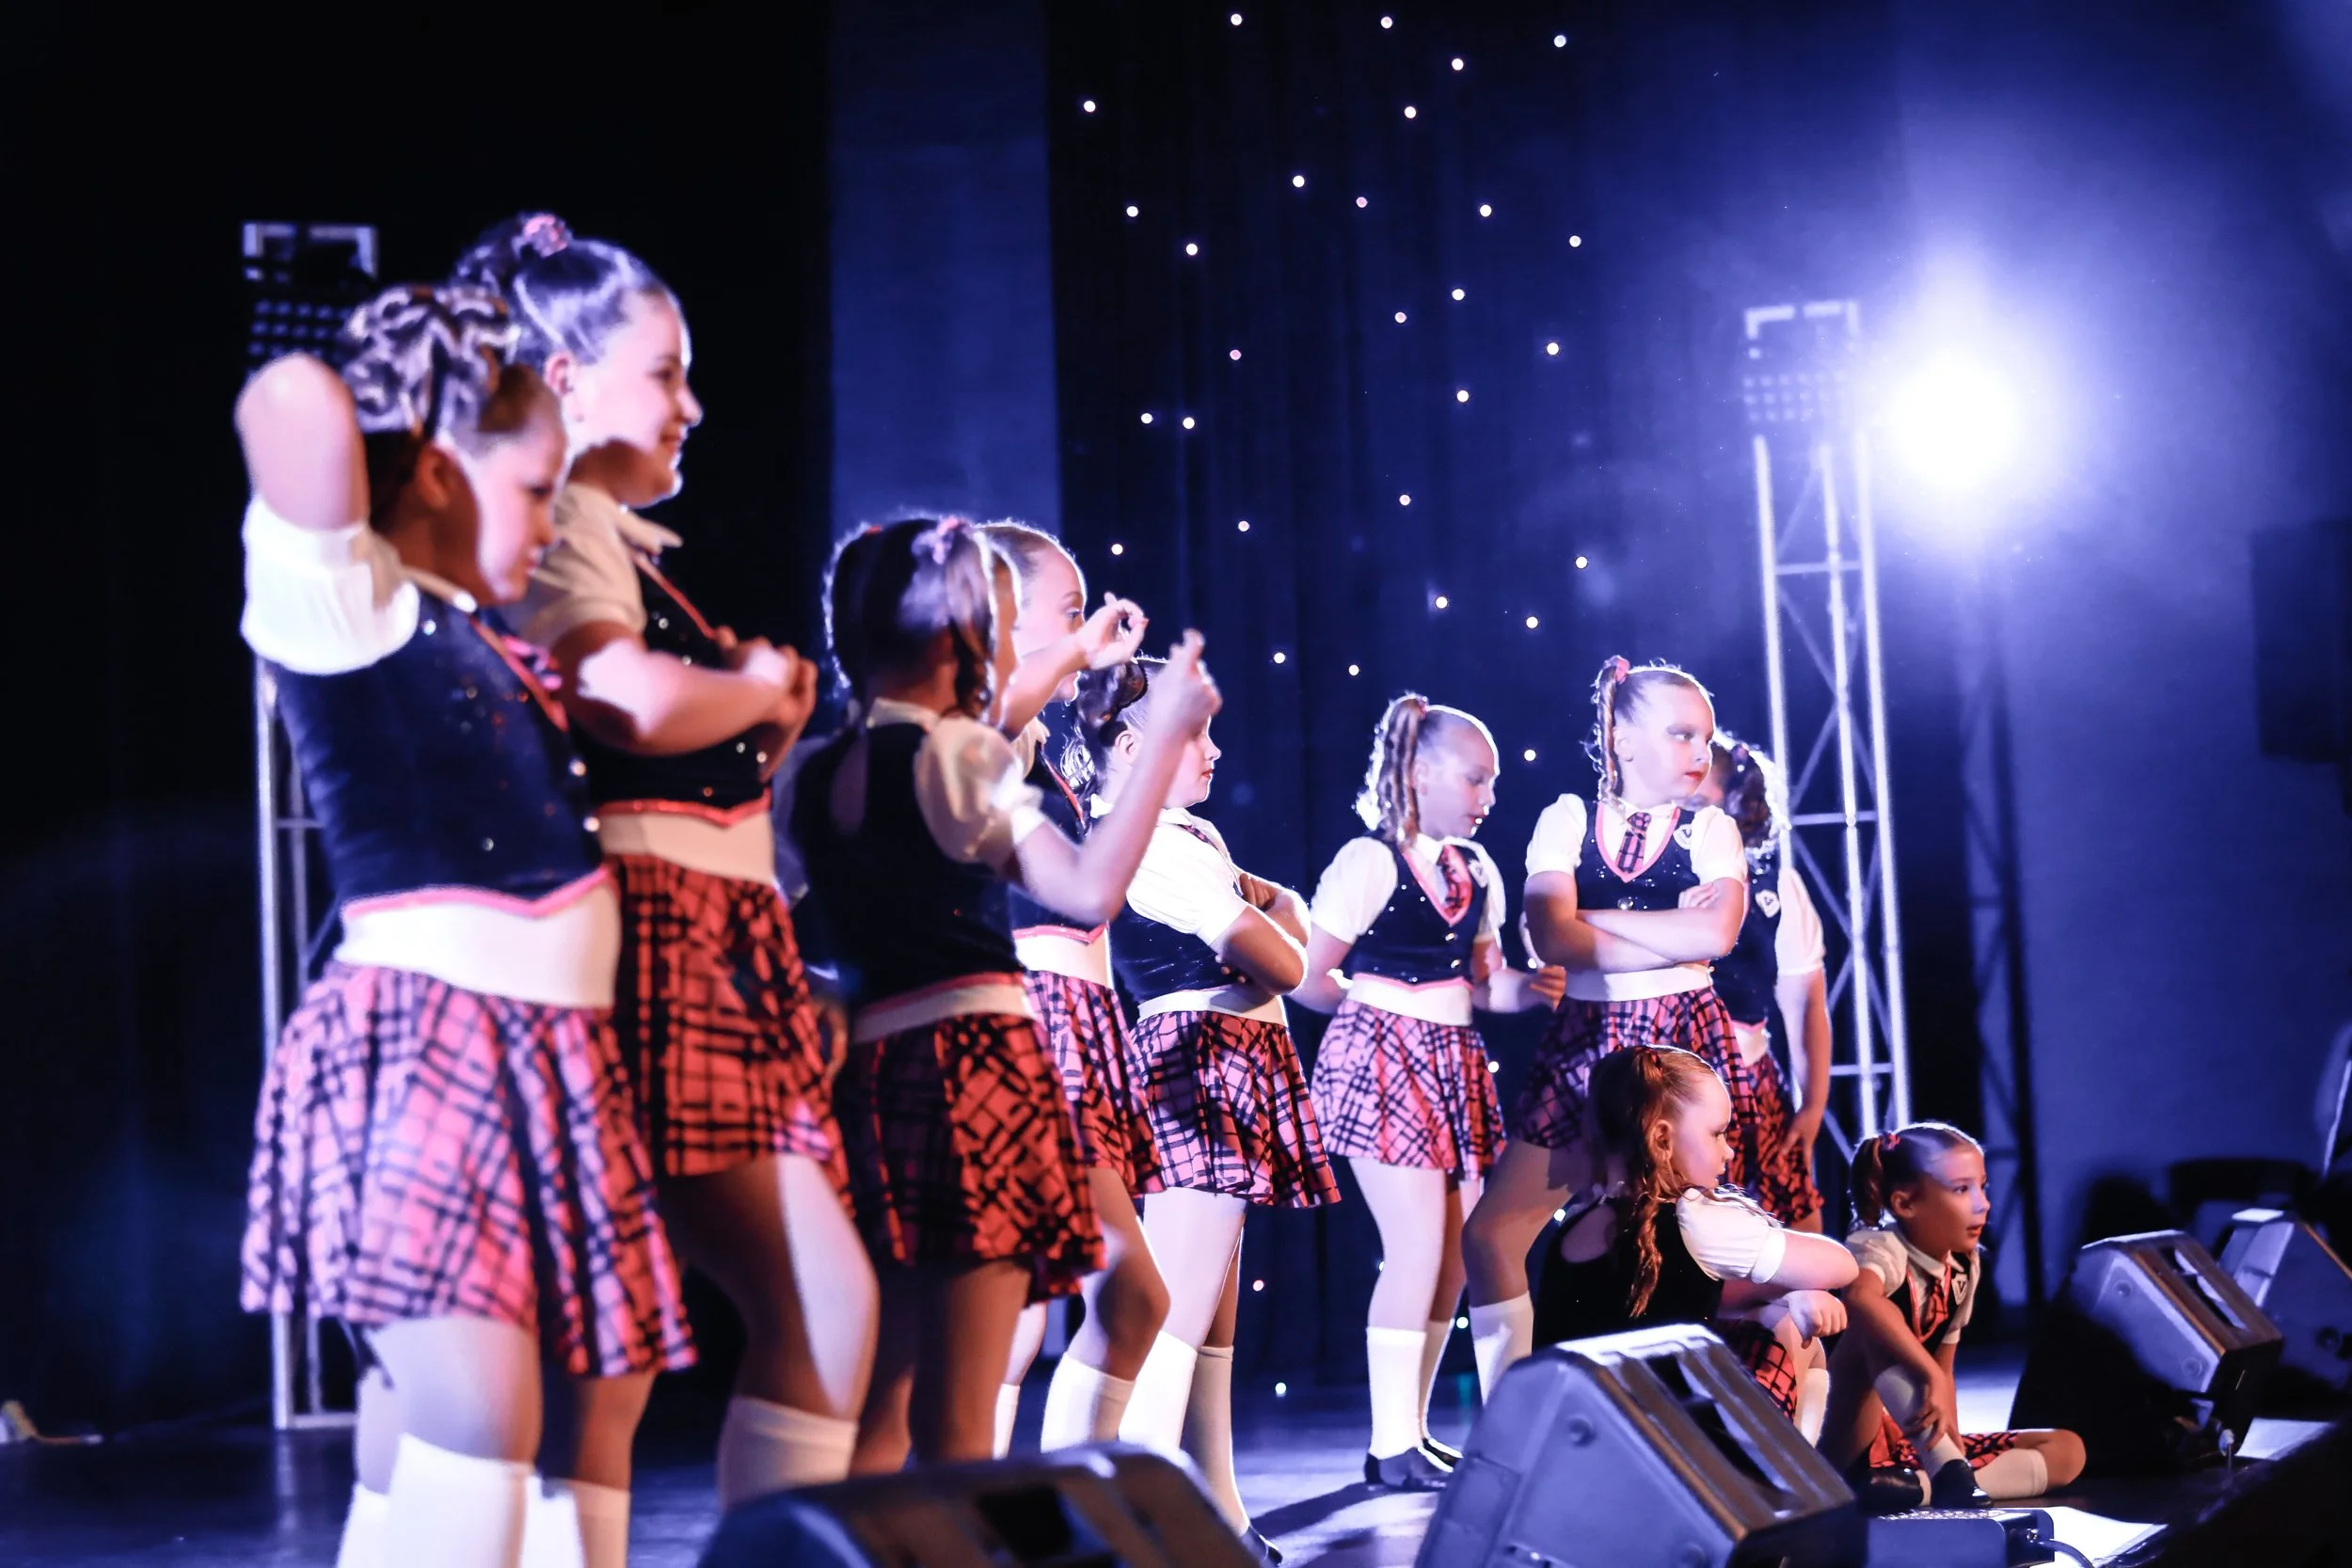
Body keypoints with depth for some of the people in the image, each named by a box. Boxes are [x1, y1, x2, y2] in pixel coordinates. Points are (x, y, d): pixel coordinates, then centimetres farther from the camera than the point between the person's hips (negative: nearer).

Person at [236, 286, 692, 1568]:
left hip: (550, 1061, 9)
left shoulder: (465, 622, 17)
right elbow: (292, 403, -25)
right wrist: (317, 398, -5)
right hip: (422, 1041, -9)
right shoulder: (336, 592, -6)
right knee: (480, 1416, -18)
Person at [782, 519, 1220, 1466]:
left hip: (866, 1070, 7)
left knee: (877, 1415, 12)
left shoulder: (812, 777, 12)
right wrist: (1165, 738, -12)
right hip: (972, 1061, -7)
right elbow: (1089, 890, -17)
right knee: (959, 1424, -7)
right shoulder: (958, 753, -6)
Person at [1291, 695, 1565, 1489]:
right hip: (1383, 1061, -7)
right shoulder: (1368, 861, -8)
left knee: (1456, 1253, 5)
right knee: (1418, 1244, -12)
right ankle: (1393, 1445, -5)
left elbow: (1482, 981, 16)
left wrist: (1528, 989, -3)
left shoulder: (1477, 872, 14)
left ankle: (1413, 1430, 16)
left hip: (1455, 1066, 8)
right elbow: (1309, 978, -8)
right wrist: (1377, 1006, 1)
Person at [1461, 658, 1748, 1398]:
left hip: (1682, 1042, -1)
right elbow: (1553, 939, -11)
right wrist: (1673, 932, -11)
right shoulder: (1567, 820, 5)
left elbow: (1716, 933, -16)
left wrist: (1594, 920, -11)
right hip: (1584, 1045, 1)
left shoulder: (1710, 830, 4)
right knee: (1492, 1233, -3)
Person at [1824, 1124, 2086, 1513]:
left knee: (2067, 1449, -1)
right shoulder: (1881, 1249, -18)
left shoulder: (1965, 1269, 5)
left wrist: (1952, 1437, -6)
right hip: (1852, 1446, -8)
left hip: (1915, 1442, 8)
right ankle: (1948, 1472, -39)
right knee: (1874, 1334, -32)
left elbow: (1943, 1367, 10)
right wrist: (1931, 1378, -47)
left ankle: (1920, 1483, -24)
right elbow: (1860, 1297, -43)